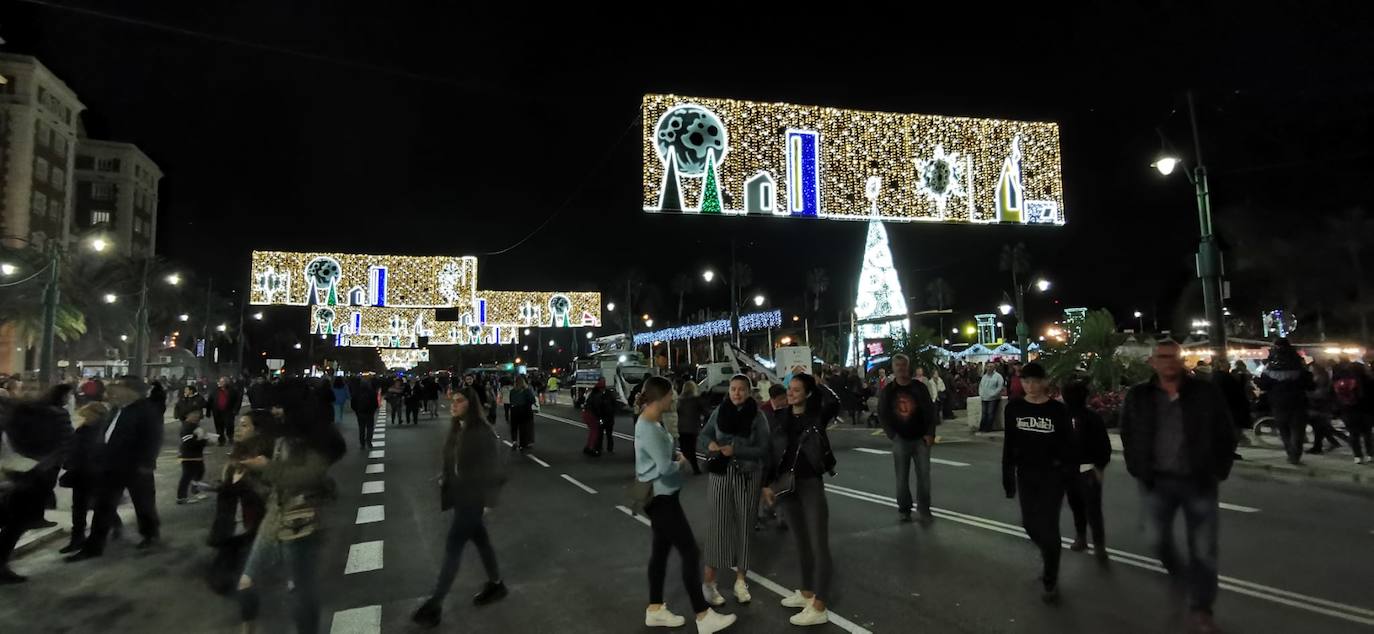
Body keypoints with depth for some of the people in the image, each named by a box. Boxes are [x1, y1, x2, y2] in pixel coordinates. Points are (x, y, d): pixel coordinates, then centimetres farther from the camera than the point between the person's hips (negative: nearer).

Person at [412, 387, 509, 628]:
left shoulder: (483, 431, -20)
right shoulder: (456, 429, 3)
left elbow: (492, 468, -17)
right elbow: (451, 461, 13)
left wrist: (487, 500, -17)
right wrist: (444, 479, 2)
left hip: (473, 497, -8)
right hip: (459, 495, 8)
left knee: (453, 546, -2)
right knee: (479, 538, 19)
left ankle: (435, 603, 8)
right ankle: (496, 584, 34)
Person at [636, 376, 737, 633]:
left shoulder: (652, 422, 6)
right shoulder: (648, 429, -25)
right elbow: (666, 468, -29)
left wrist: (675, 455, -2)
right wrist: (681, 461, -8)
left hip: (661, 496, 10)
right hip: (660, 498, -10)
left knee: (661, 549, 17)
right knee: (690, 553, -3)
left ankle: (655, 609, 29)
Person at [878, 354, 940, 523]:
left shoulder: (919, 388, 0)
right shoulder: (887, 391, 1)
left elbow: (930, 411, -2)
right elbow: (882, 415, 1)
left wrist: (930, 434, -10)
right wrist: (892, 435, -8)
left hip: (921, 438, 0)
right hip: (900, 439, 0)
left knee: (924, 475, 1)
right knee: (902, 477, 5)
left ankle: (924, 509, 14)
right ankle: (904, 509, 18)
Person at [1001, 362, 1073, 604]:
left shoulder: (1058, 410, -9)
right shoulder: (1014, 408, -2)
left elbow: (1069, 445, -4)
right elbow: (1009, 444, 4)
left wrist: (1067, 473, -10)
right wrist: (1007, 476, 4)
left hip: (1052, 475, -3)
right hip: (1026, 474, 4)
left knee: (1048, 526, -3)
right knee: (1030, 523, 13)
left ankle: (1050, 582, 12)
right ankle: (1049, 558, 44)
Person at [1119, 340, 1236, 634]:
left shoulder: (1206, 393, -6)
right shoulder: (1137, 397, -2)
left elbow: (1225, 436, 2)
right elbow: (1128, 437, 8)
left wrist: (1219, 472, -1)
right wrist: (1138, 471, 4)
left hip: (1200, 481, -1)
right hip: (1157, 481, 1)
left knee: (1203, 548, 5)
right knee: (1156, 537, 11)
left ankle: (1201, 609, 19)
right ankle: (1175, 570, 43)